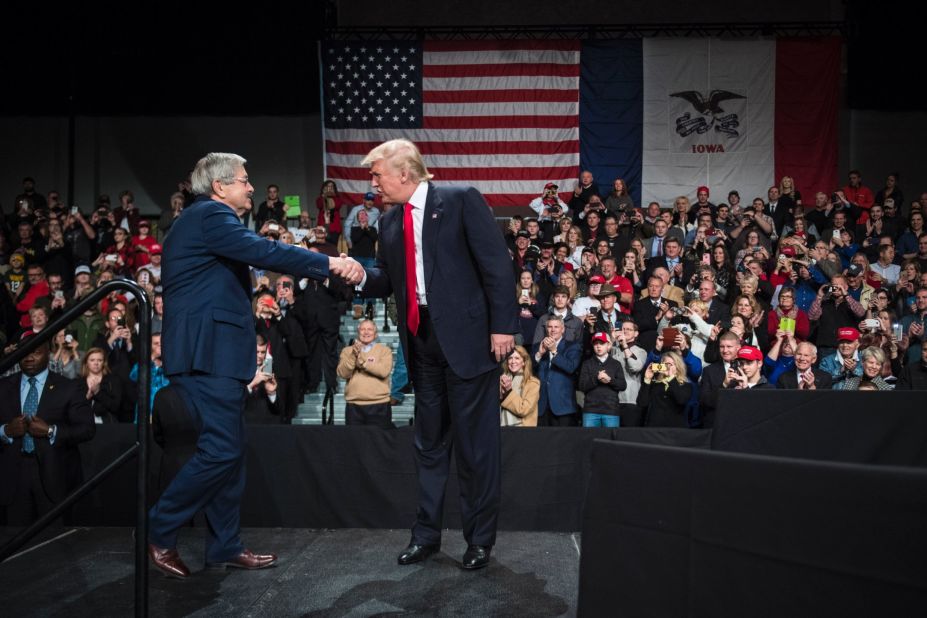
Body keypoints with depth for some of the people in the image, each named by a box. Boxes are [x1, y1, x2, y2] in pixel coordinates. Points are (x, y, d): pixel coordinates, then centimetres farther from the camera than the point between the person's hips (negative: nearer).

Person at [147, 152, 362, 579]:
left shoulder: (201, 218, 23)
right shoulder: (211, 215, -9)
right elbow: (265, 252, -21)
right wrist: (329, 264, -18)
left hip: (210, 351, 11)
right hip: (209, 351, -11)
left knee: (229, 449, 11)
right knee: (221, 450, -9)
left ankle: (225, 546, 17)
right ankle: (159, 532, 6)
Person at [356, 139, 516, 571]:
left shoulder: (461, 201, -7)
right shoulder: (390, 222, 13)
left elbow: (496, 263, -10)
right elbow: (387, 279, 15)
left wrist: (503, 326, -15)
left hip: (467, 337, -6)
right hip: (422, 341, 6)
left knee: (476, 443, 4)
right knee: (429, 442, 15)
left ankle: (479, 539, 19)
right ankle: (426, 533, 28)